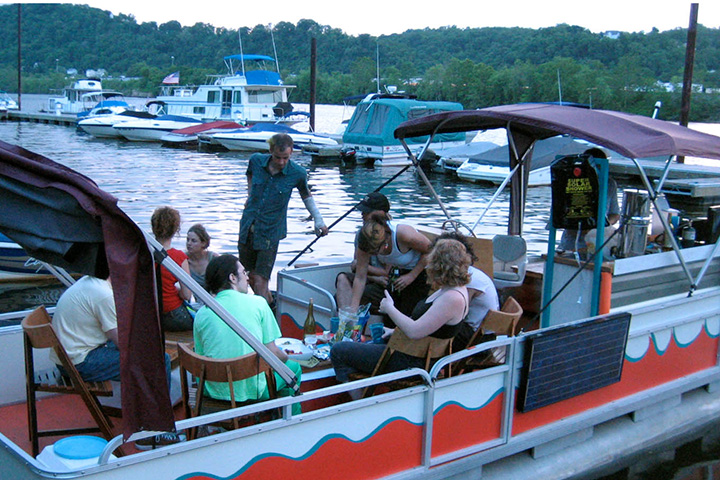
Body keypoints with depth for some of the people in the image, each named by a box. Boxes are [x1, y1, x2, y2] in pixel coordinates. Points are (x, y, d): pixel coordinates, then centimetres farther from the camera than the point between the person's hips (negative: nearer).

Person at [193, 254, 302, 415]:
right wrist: (286, 357, 17)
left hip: (214, 391, 3)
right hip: (251, 391, -3)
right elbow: (273, 353, -8)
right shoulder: (258, 303, -9)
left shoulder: (201, 314, -3)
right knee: (293, 367, 24)